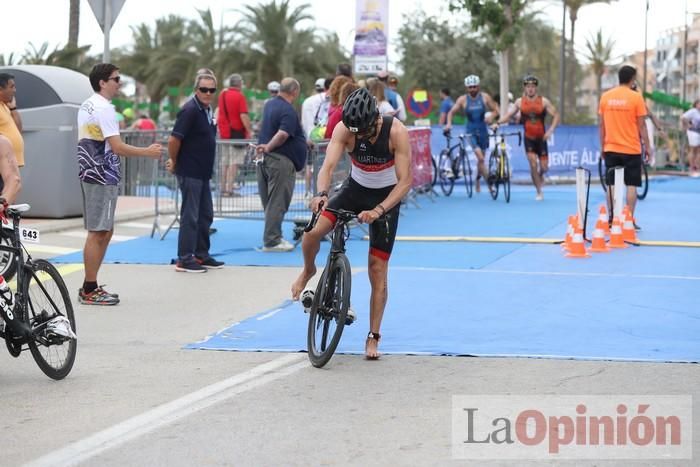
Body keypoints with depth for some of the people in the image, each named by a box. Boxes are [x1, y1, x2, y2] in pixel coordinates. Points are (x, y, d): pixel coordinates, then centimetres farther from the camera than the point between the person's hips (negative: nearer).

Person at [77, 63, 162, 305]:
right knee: (98, 233, -6)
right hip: (103, 177, -10)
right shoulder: (103, 108, -16)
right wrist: (148, 152, -11)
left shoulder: (86, 106, 15)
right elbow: (117, 147, -20)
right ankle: (89, 290, -3)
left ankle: (90, 287, 18)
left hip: (90, 174, 10)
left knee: (104, 231, 15)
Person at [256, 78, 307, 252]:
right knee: (277, 203, -4)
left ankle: (273, 237, 22)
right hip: (281, 160, -9)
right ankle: (271, 241, -2)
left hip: (265, 159, 9)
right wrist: (268, 147, -17)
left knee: (268, 201, 14)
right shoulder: (288, 111, -16)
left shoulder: (269, 105, 13)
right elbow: (283, 134, -28)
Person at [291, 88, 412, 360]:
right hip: (355, 188, 2)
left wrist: (378, 210, -40)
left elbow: (405, 181, -28)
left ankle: (373, 337, 8)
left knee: (377, 268, -4)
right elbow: (329, 164, -31)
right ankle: (308, 270, 13)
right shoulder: (344, 129, -22)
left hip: (387, 196, -2)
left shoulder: (396, 132, -27)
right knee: (312, 232, -22)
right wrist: (322, 193, -52)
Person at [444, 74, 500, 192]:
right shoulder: (463, 99, -3)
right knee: (480, 157, -19)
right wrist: (449, 123, -15)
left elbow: (495, 110, 2)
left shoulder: (485, 97, -1)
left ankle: (477, 181, 34)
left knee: (481, 158, 13)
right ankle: (489, 183, -20)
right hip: (471, 131, -3)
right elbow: (451, 112, 2)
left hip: (482, 130, 3)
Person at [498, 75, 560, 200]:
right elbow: (508, 115, 4)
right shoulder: (519, 102, 0)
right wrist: (498, 123, -13)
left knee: (544, 167, 2)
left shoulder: (543, 101, -4)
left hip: (541, 138, 0)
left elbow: (556, 115, -4)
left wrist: (551, 130, -17)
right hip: (529, 138, 0)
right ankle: (539, 192, -2)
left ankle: (540, 175, 40)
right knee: (533, 164, -13)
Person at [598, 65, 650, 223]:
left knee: (611, 185, 7)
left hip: (611, 149, 3)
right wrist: (647, 147, 2)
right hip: (631, 149, -3)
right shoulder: (636, 97, -8)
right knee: (631, 186, 2)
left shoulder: (605, 97, 2)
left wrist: (602, 147, 15)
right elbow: (641, 125, -6)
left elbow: (601, 125, 6)